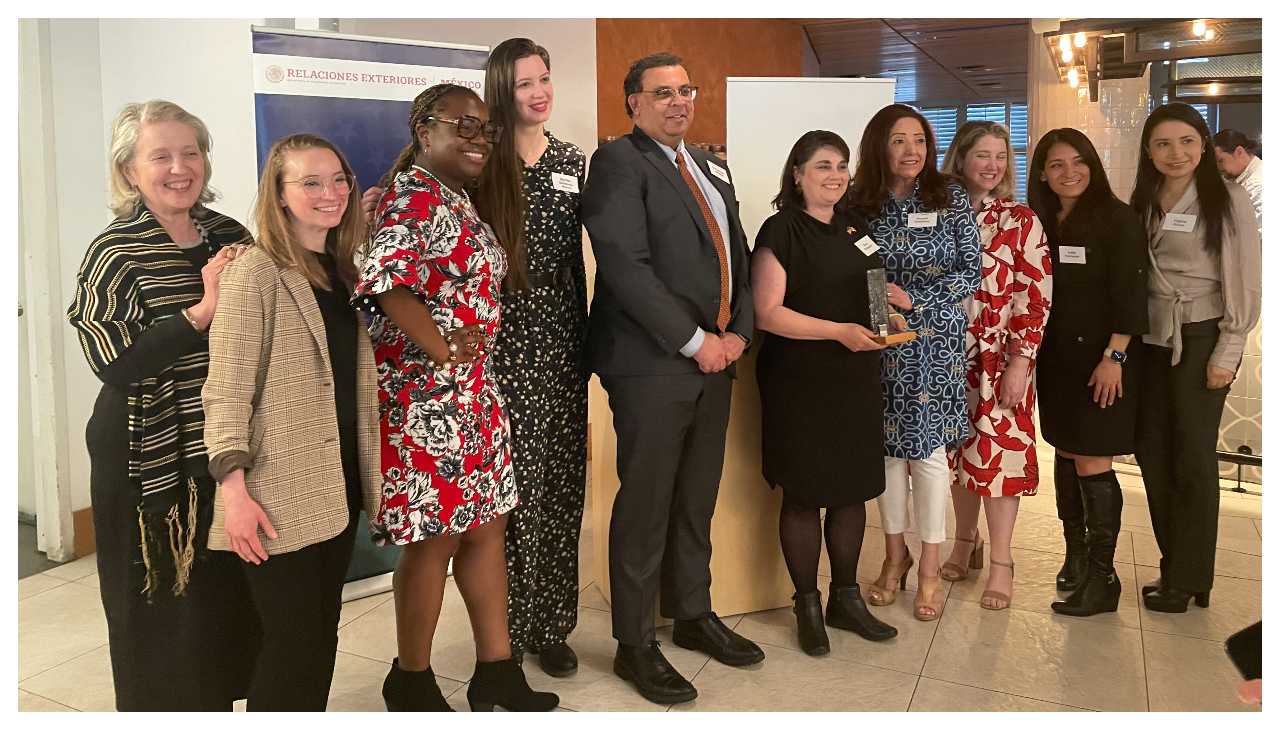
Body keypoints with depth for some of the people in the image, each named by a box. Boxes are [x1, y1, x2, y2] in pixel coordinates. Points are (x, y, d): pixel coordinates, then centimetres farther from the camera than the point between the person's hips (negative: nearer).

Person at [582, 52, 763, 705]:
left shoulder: (710, 165, 19)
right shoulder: (619, 161, -7)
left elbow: (737, 254, 18)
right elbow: (625, 265, -17)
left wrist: (738, 332, 3)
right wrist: (694, 341, -15)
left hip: (715, 357, 7)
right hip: (651, 363, -7)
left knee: (698, 497, 16)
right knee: (645, 503, 1)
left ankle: (692, 614, 33)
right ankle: (634, 645, 16)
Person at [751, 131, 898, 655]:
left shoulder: (854, 227, 12)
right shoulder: (782, 230, -8)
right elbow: (767, 313, -14)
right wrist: (838, 331, -21)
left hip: (855, 377, 6)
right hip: (799, 381, -6)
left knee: (853, 489, 12)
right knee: (803, 494, 4)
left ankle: (846, 599, 27)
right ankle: (808, 606, 20)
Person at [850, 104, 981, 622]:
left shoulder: (950, 198, -1)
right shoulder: (860, 204, 3)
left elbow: (971, 272, -4)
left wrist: (913, 298, -14)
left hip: (935, 340, -2)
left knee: (928, 448, 0)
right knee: (888, 446, 8)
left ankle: (929, 568, 15)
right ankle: (895, 555, 25)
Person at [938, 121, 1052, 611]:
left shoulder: (1022, 222, -3)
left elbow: (1036, 296, -7)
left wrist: (1020, 361, -13)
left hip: (1000, 359, -3)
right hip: (948, 355, 3)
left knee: (997, 453, -1)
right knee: (959, 452, 12)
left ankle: (1001, 564, 10)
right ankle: (965, 544, 29)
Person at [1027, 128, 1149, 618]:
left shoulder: (1116, 218, -7)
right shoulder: (1040, 223, 9)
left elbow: (1130, 293, -12)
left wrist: (1114, 357, -17)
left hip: (1100, 359, -6)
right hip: (1056, 356, 6)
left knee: (1091, 462, -6)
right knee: (1065, 454, 12)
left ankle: (1102, 577, 4)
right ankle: (1075, 554, 25)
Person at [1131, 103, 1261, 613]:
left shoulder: (1227, 199, -6)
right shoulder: (1143, 202, 9)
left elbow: (1246, 281, -7)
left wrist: (1227, 354, -11)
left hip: (1201, 340, -5)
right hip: (1151, 340, 5)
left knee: (1192, 456, 1)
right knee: (1152, 451, 6)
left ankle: (1188, 580, 13)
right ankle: (1176, 564, 21)